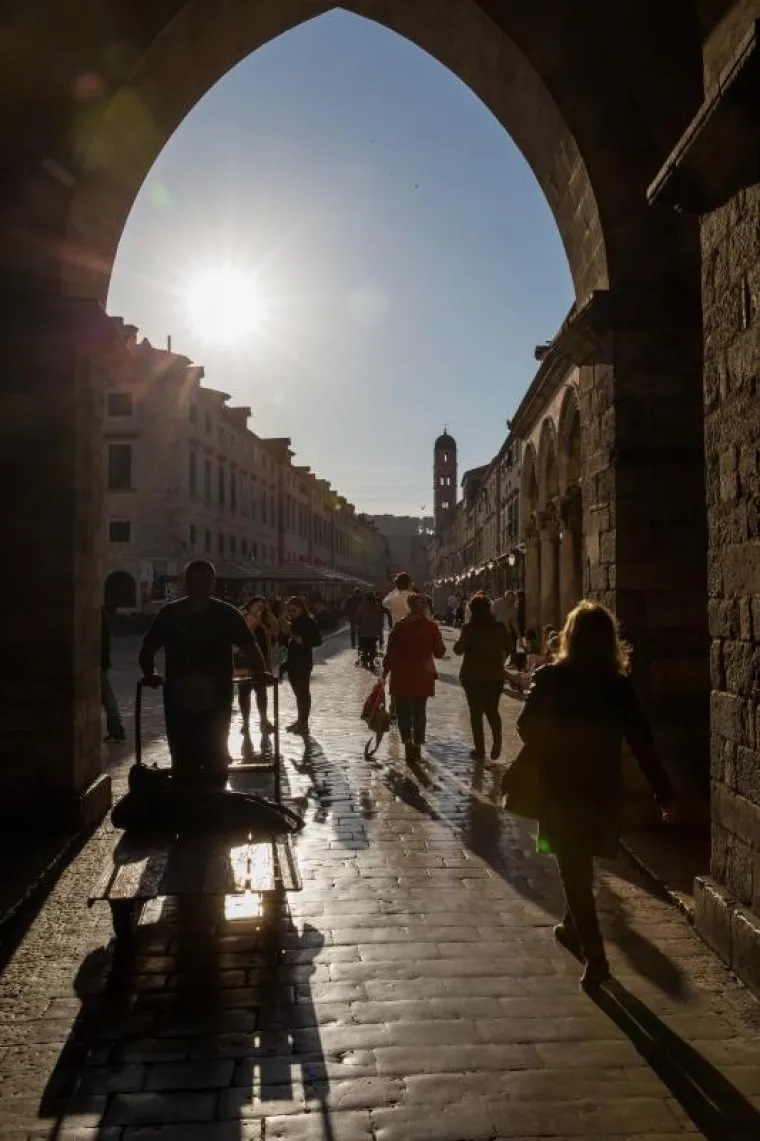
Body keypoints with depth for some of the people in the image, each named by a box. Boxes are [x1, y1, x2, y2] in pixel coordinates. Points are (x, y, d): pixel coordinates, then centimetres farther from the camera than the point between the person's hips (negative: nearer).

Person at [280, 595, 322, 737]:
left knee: (303, 691, -7)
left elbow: (318, 641, -16)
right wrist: (285, 633, -4)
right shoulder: (292, 623, 13)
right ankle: (301, 720, 23)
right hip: (292, 661, 7)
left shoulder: (309, 623, -8)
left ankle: (303, 723, -4)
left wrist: (300, 639, -22)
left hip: (304, 662, -7)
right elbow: (285, 642, 15)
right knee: (298, 692, 13)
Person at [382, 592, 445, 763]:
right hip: (423, 676, 1)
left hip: (402, 675, -1)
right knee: (419, 711, 14)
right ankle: (417, 745, 13)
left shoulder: (400, 626, -6)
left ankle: (407, 740, -10)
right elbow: (440, 652, 0)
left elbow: (390, 652, -7)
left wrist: (385, 671, 1)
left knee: (402, 710, 9)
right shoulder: (431, 626, -3)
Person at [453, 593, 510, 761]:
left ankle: (480, 749, 7)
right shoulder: (500, 627, -1)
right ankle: (497, 738, -13)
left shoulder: (469, 628, -13)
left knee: (476, 711, 8)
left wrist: (460, 640, 5)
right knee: (492, 709, 14)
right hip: (495, 675, 3)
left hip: (473, 675, -3)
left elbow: (458, 649, -14)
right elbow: (508, 647, 9)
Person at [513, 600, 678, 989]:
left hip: (561, 789, -3)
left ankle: (595, 956, 2)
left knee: (574, 871, 6)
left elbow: (526, 728, -4)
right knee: (581, 866, 24)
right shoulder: (618, 684, -8)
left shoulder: (549, 678, -13)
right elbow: (642, 742, -9)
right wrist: (664, 793, -6)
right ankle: (573, 928, 40)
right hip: (602, 790, 3)